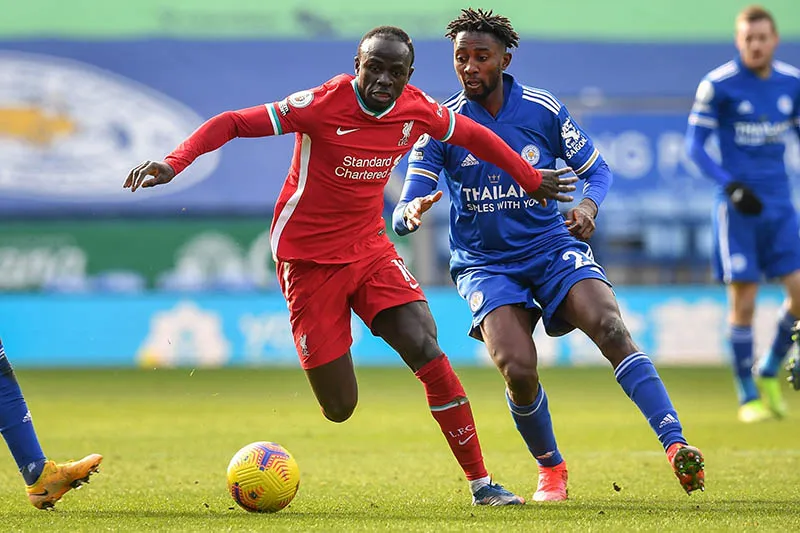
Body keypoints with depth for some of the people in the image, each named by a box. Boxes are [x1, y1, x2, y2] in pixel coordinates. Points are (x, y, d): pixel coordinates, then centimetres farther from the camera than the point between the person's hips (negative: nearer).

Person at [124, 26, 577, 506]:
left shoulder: (418, 110, -5)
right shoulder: (322, 104, -19)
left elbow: (473, 136, 15)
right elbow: (232, 123, -20)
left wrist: (532, 180, 24)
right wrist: (174, 163, -34)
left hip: (371, 247, 4)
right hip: (308, 259, -4)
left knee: (426, 350, -18)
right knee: (339, 410, -6)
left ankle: (481, 483, -10)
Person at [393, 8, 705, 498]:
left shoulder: (543, 109, -2)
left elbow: (598, 170, 9)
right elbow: (403, 214, -7)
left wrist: (590, 205, -13)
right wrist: (411, 213, -32)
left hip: (552, 246, 1)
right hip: (484, 264, -1)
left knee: (611, 327, -26)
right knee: (518, 370, -23)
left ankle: (676, 444, -30)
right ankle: (551, 468, 5)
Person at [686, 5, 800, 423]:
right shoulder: (718, 85, -6)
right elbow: (694, 144, -4)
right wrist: (730, 185, -17)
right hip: (737, 208, -4)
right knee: (743, 302, -4)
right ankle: (748, 397, 9)